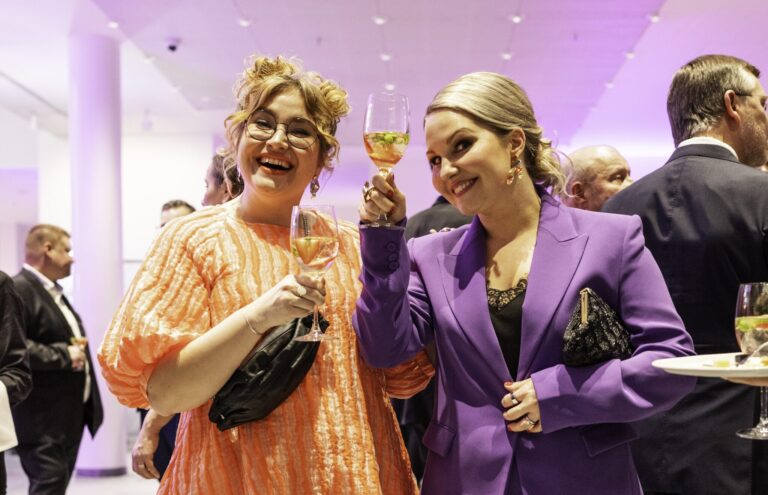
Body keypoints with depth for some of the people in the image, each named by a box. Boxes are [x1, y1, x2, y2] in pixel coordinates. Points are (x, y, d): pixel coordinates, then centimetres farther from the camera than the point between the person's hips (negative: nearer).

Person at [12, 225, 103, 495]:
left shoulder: (54, 292, 19)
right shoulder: (18, 289, -15)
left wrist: (77, 350, 10)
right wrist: (62, 355, -22)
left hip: (70, 415, 10)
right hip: (42, 421, -10)